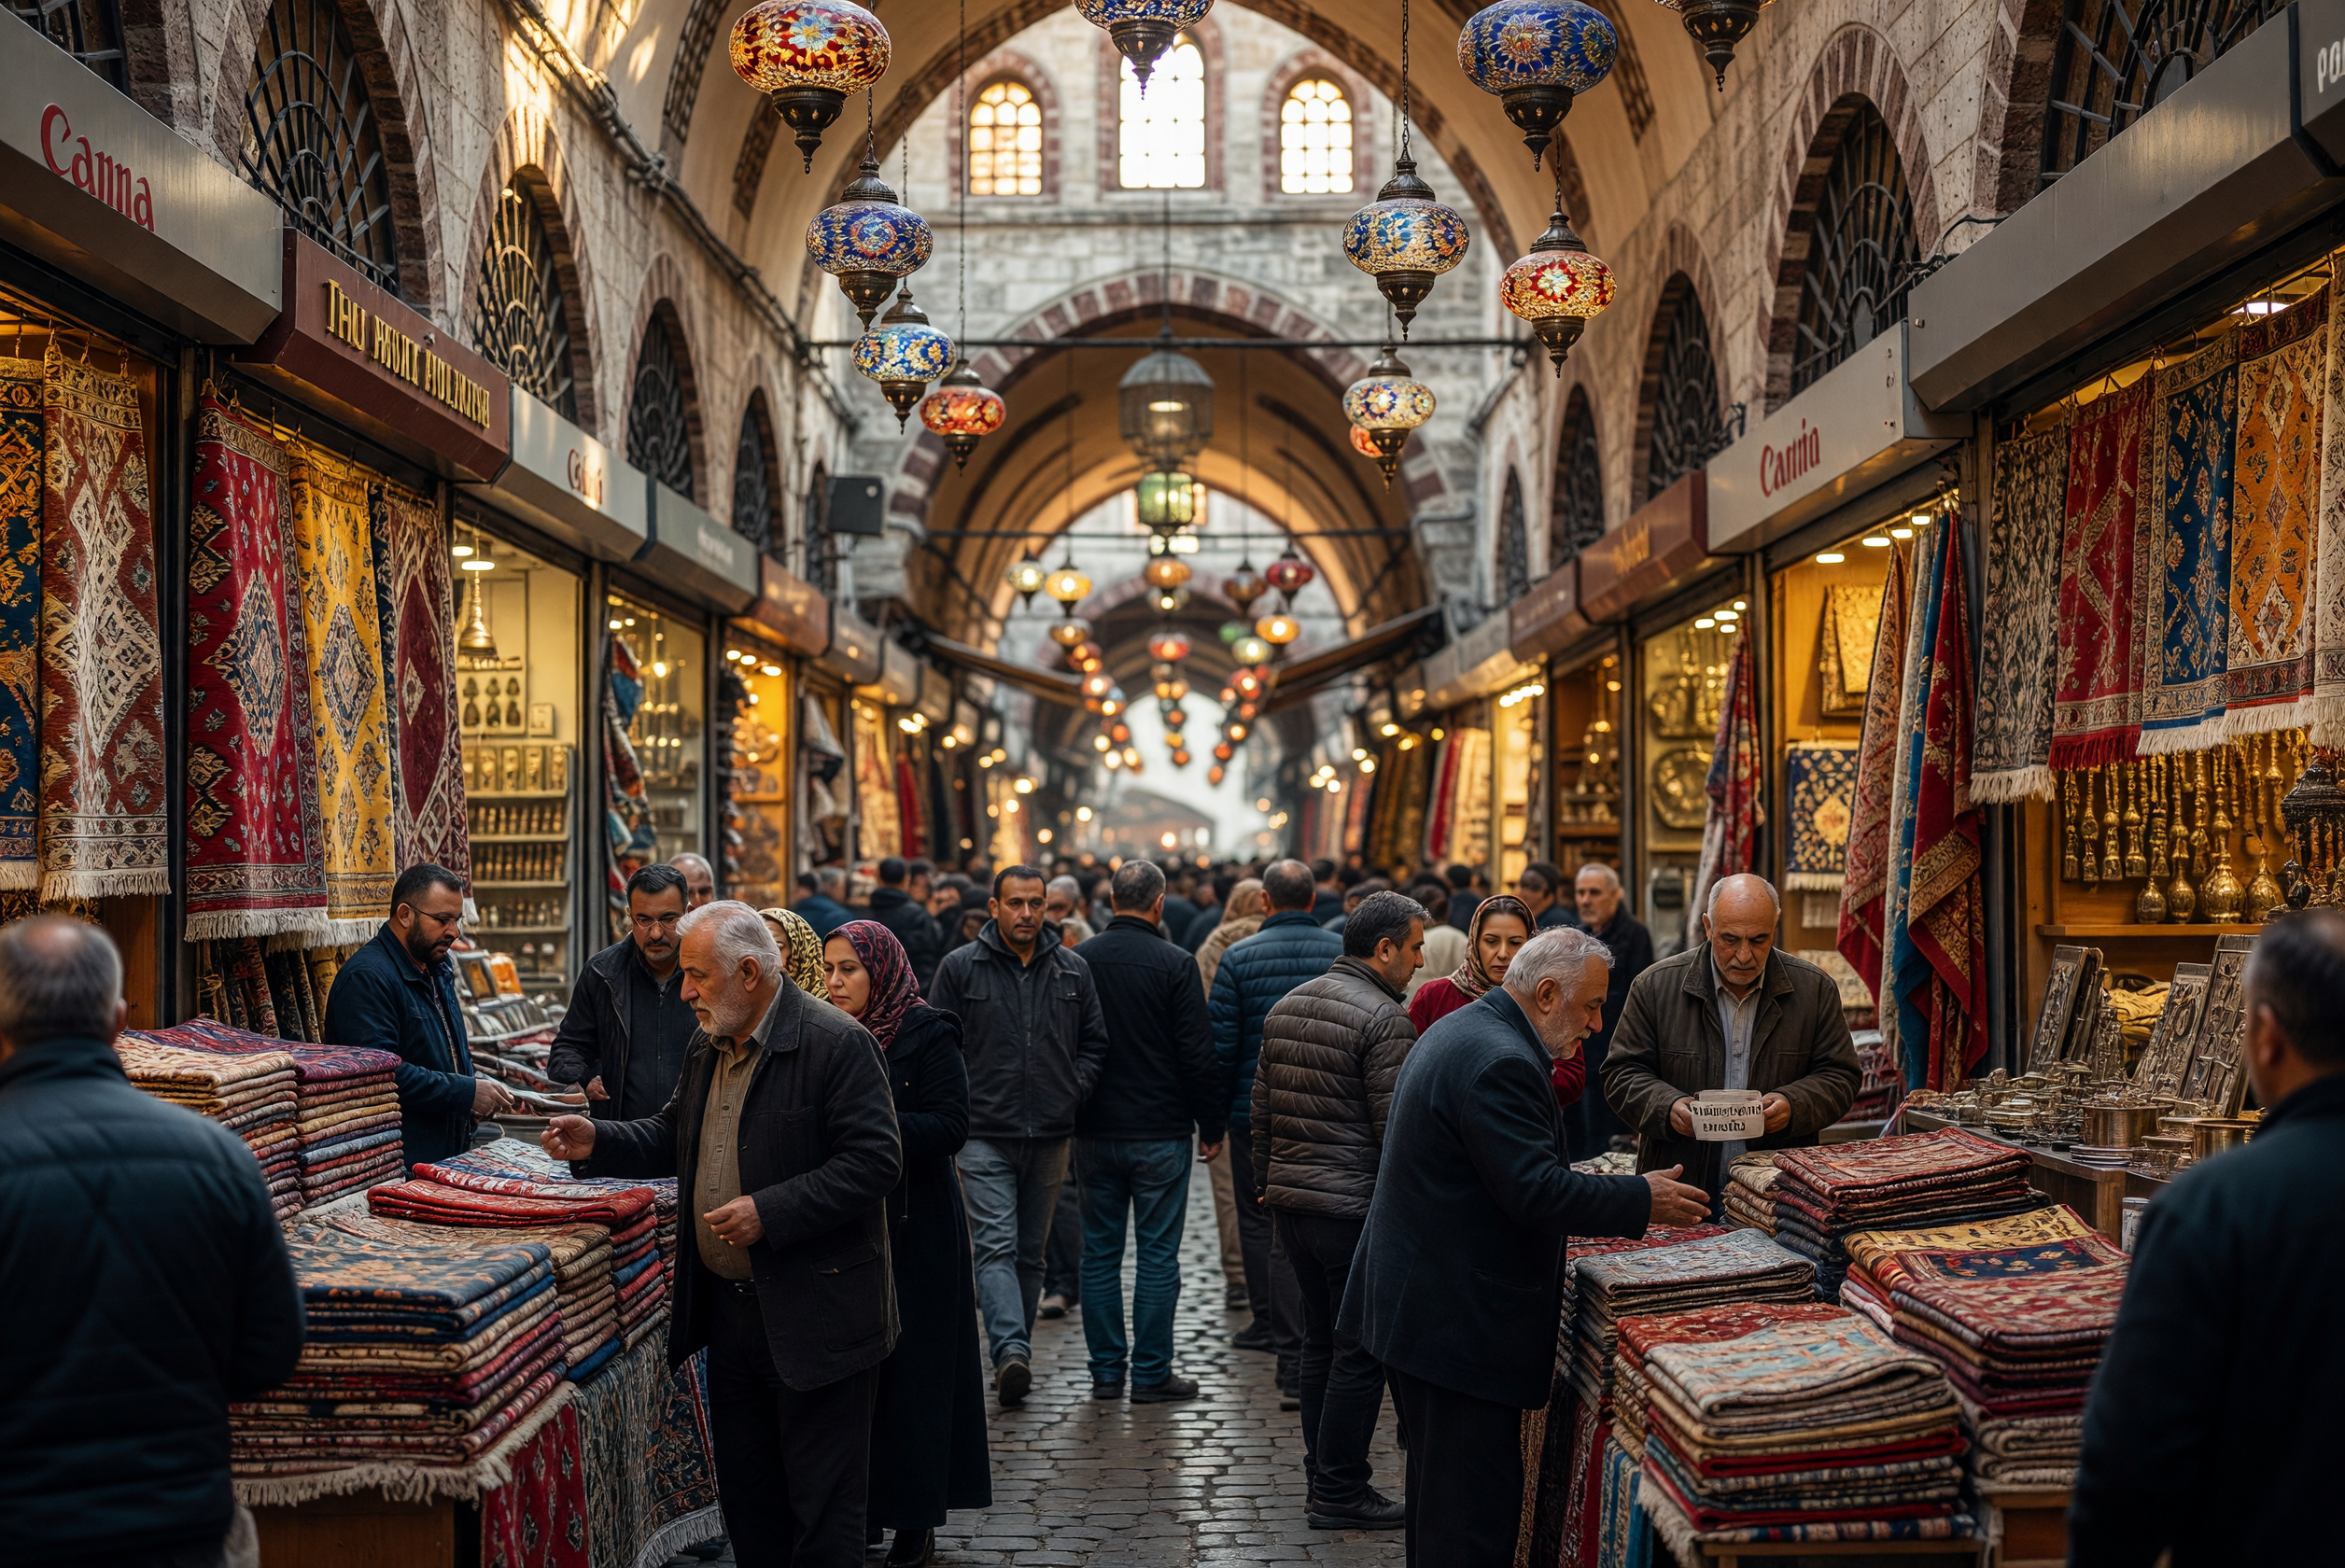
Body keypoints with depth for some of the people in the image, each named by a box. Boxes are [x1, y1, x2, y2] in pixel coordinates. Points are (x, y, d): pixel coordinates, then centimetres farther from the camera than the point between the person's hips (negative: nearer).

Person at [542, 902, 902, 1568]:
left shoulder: (837, 1044, -16)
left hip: (815, 1318, -8)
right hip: (728, 1307, 8)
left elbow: (875, 1160, -21)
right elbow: (672, 1136, 23)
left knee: (822, 1511, 1)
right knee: (745, 1492, 18)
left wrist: (769, 1212, -24)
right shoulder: (709, 1047, 10)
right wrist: (598, 1144, 5)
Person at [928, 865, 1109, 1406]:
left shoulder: (1073, 970, 7)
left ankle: (1012, 1354, 19)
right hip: (984, 1136, -3)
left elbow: (1095, 1043, 14)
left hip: (1050, 1137, 3)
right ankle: (1013, 1353, -24)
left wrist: (1075, 1091, 0)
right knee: (996, 1244, -13)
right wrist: (956, 1107, -5)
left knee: (1031, 1251, 10)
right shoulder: (960, 968, -1)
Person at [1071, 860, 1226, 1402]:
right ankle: (1151, 1373, 6)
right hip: (1160, 1133, -4)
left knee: (1100, 1252, 10)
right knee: (1157, 1254, 3)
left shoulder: (1077, 961, 1)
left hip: (1094, 1132, 4)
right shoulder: (1175, 964, -10)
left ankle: (1106, 1371, 13)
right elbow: (1197, 1054, -10)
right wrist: (1212, 1124, 0)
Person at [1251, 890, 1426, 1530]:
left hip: (1291, 1197, 8)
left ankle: (1322, 1473, 24)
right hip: (1354, 1205, -8)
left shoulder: (1286, 1006, 11)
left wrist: (1266, 1183, 25)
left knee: (1319, 1342, 17)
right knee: (1360, 1353, 0)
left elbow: (1263, 1109, 17)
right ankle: (1338, 1494, 4)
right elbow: (1396, 1128, -16)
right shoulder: (1384, 1018, -14)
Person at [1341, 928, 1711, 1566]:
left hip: (1417, 1302, 11)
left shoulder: (1459, 1031, 14)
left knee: (1440, 1479, 21)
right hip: (1462, 1318, -11)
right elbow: (1535, 1190, -25)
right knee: (1478, 1498, -5)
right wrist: (1642, 1200, -15)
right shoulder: (1501, 1062, -21)